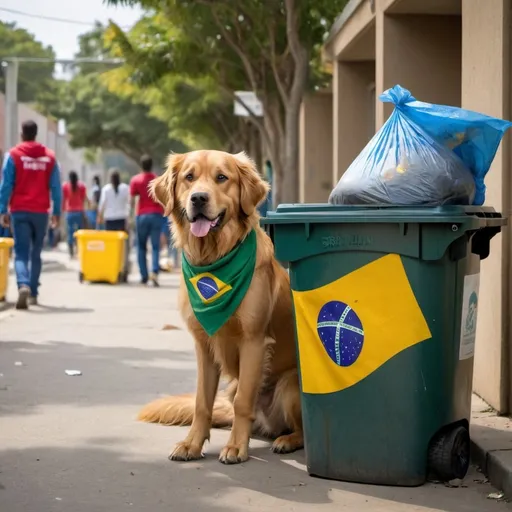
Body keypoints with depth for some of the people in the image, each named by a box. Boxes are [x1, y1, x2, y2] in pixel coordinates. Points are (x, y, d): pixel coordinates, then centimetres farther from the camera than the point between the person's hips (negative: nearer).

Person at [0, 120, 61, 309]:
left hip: (20, 211, -2)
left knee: (21, 253, -3)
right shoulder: (49, 156, 4)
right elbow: (55, 187, 3)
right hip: (41, 212, 2)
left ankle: (23, 285, -28)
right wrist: (57, 212, 9)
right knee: (36, 254, 14)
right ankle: (33, 293, 17)